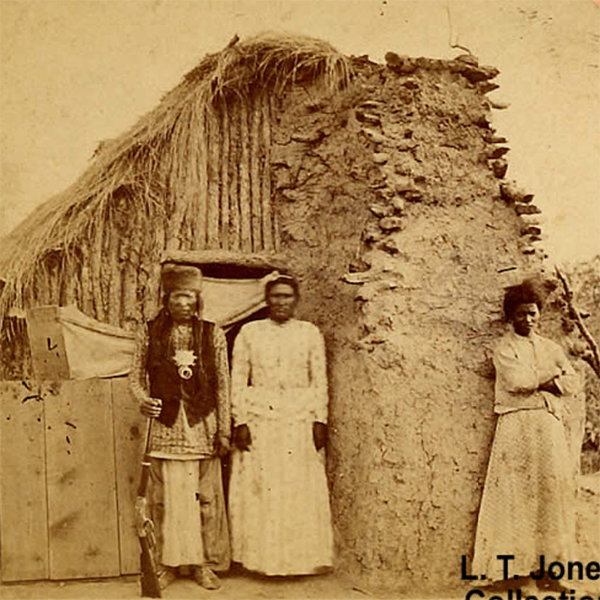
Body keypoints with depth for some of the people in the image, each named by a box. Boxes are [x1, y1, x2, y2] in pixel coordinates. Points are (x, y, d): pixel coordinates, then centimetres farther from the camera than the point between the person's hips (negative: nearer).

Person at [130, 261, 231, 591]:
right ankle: (168, 563, 16)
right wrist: (143, 400, -11)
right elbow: (137, 377, 10)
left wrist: (223, 430, 0)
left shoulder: (213, 334, 4)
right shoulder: (150, 333, 5)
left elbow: (223, 385, 4)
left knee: (205, 496, 3)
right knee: (165, 496, 3)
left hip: (201, 426, 0)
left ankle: (205, 564, 15)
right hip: (164, 425, 0)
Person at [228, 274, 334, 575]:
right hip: (259, 418, 0)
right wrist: (240, 422, -5)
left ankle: (301, 558, 12)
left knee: (302, 490, 1)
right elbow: (238, 380, 3)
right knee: (259, 489, 0)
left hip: (300, 419, 0)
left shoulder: (310, 333, 7)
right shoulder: (249, 332, 6)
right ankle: (262, 557, 11)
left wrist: (320, 420, -3)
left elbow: (320, 381, 6)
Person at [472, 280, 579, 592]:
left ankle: (541, 568, 6)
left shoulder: (550, 348, 19)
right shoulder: (504, 349, 3)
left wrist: (543, 384, -7)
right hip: (517, 425, -5)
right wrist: (552, 372, -1)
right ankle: (514, 569, -6)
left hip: (549, 426, 5)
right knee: (517, 494, -8)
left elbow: (572, 383, 9)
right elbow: (518, 380, -13)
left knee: (549, 491, 1)